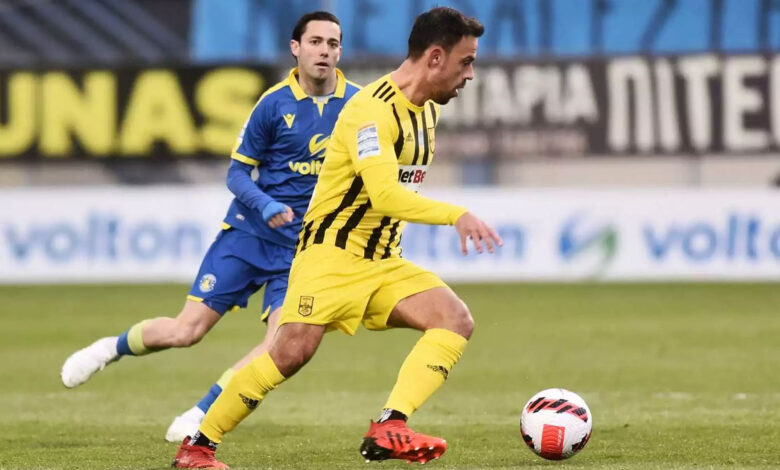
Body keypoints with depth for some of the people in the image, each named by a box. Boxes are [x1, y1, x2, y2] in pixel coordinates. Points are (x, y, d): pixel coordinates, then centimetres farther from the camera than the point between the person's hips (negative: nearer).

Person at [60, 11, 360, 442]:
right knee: (186, 331, -3)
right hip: (249, 231, -1)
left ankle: (201, 416, -2)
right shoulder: (274, 103, -8)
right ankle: (110, 349, 26)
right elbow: (237, 172, -4)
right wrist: (264, 204, -22)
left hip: (302, 247, 1)